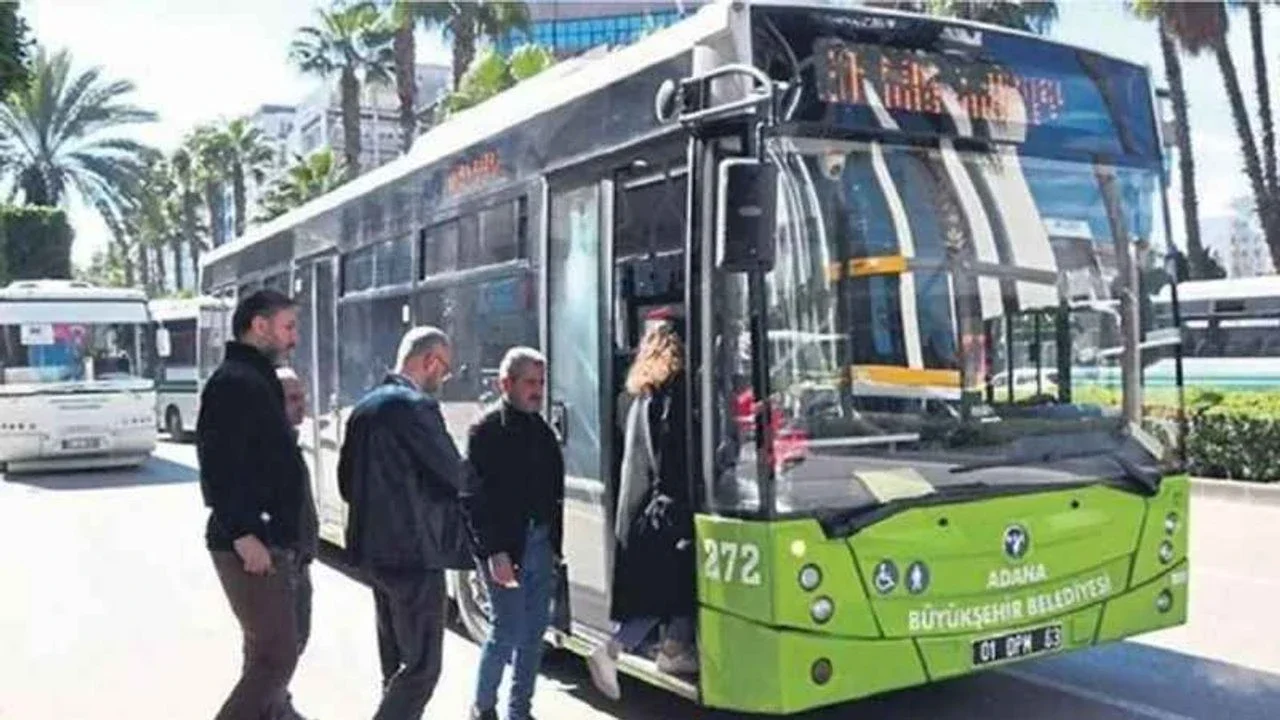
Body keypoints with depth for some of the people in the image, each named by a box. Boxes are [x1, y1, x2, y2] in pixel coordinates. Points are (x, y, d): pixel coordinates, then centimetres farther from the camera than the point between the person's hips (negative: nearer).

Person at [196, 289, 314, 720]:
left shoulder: (257, 382, 19)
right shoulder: (234, 381, -12)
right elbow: (221, 464, -23)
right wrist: (242, 534, -26)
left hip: (270, 541, 11)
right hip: (250, 545, -11)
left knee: (268, 656, 16)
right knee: (276, 657, -9)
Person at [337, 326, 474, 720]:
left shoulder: (366, 407, 12)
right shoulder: (416, 406, -16)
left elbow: (347, 482, 17)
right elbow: (454, 474, -12)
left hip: (374, 550, 10)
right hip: (414, 552, -10)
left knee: (396, 663, 19)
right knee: (422, 666, -3)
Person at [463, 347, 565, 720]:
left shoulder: (541, 430, 13)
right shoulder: (487, 430, -9)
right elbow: (474, 497, -14)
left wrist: (554, 545, 10)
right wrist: (495, 553, -19)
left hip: (540, 544, 7)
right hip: (505, 548, -7)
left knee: (534, 632, 11)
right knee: (508, 630, -5)